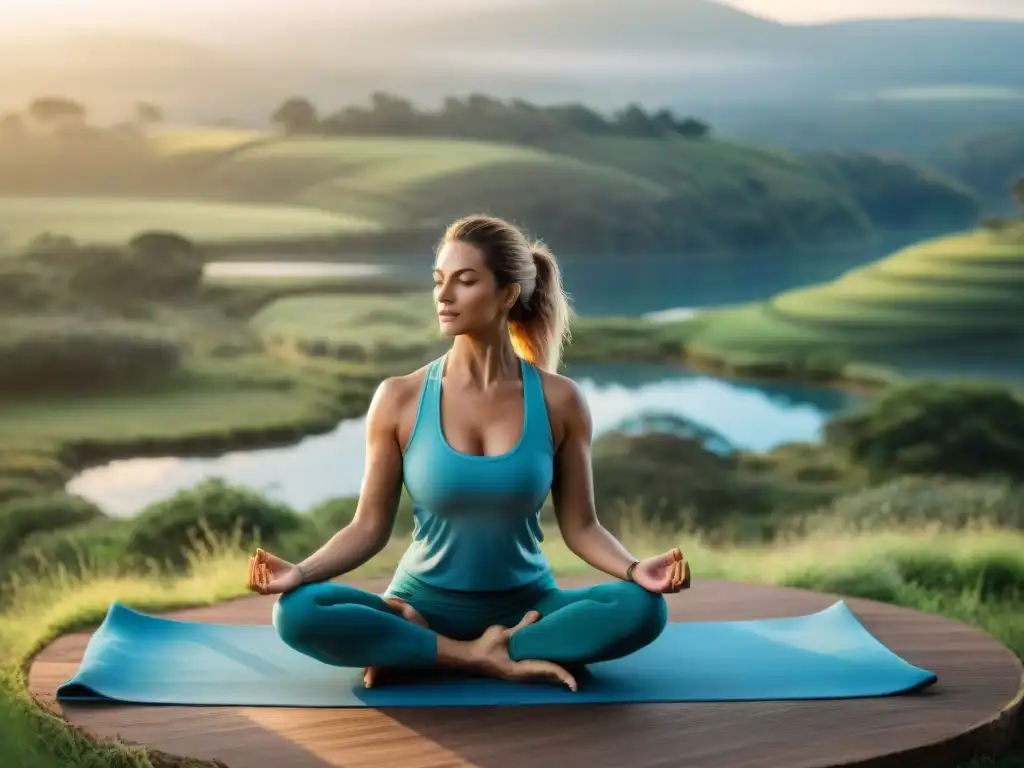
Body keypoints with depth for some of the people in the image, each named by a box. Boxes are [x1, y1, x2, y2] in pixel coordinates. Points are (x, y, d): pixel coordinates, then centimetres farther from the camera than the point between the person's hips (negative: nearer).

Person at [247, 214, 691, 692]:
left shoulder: (558, 400, -6)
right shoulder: (399, 399, -8)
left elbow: (580, 526, -2)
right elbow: (370, 527, -5)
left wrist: (634, 569, -22)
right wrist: (299, 572, -22)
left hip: (526, 607, 1)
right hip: (423, 606, -1)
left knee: (641, 608, -29)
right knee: (297, 612, -28)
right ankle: (487, 660, -20)